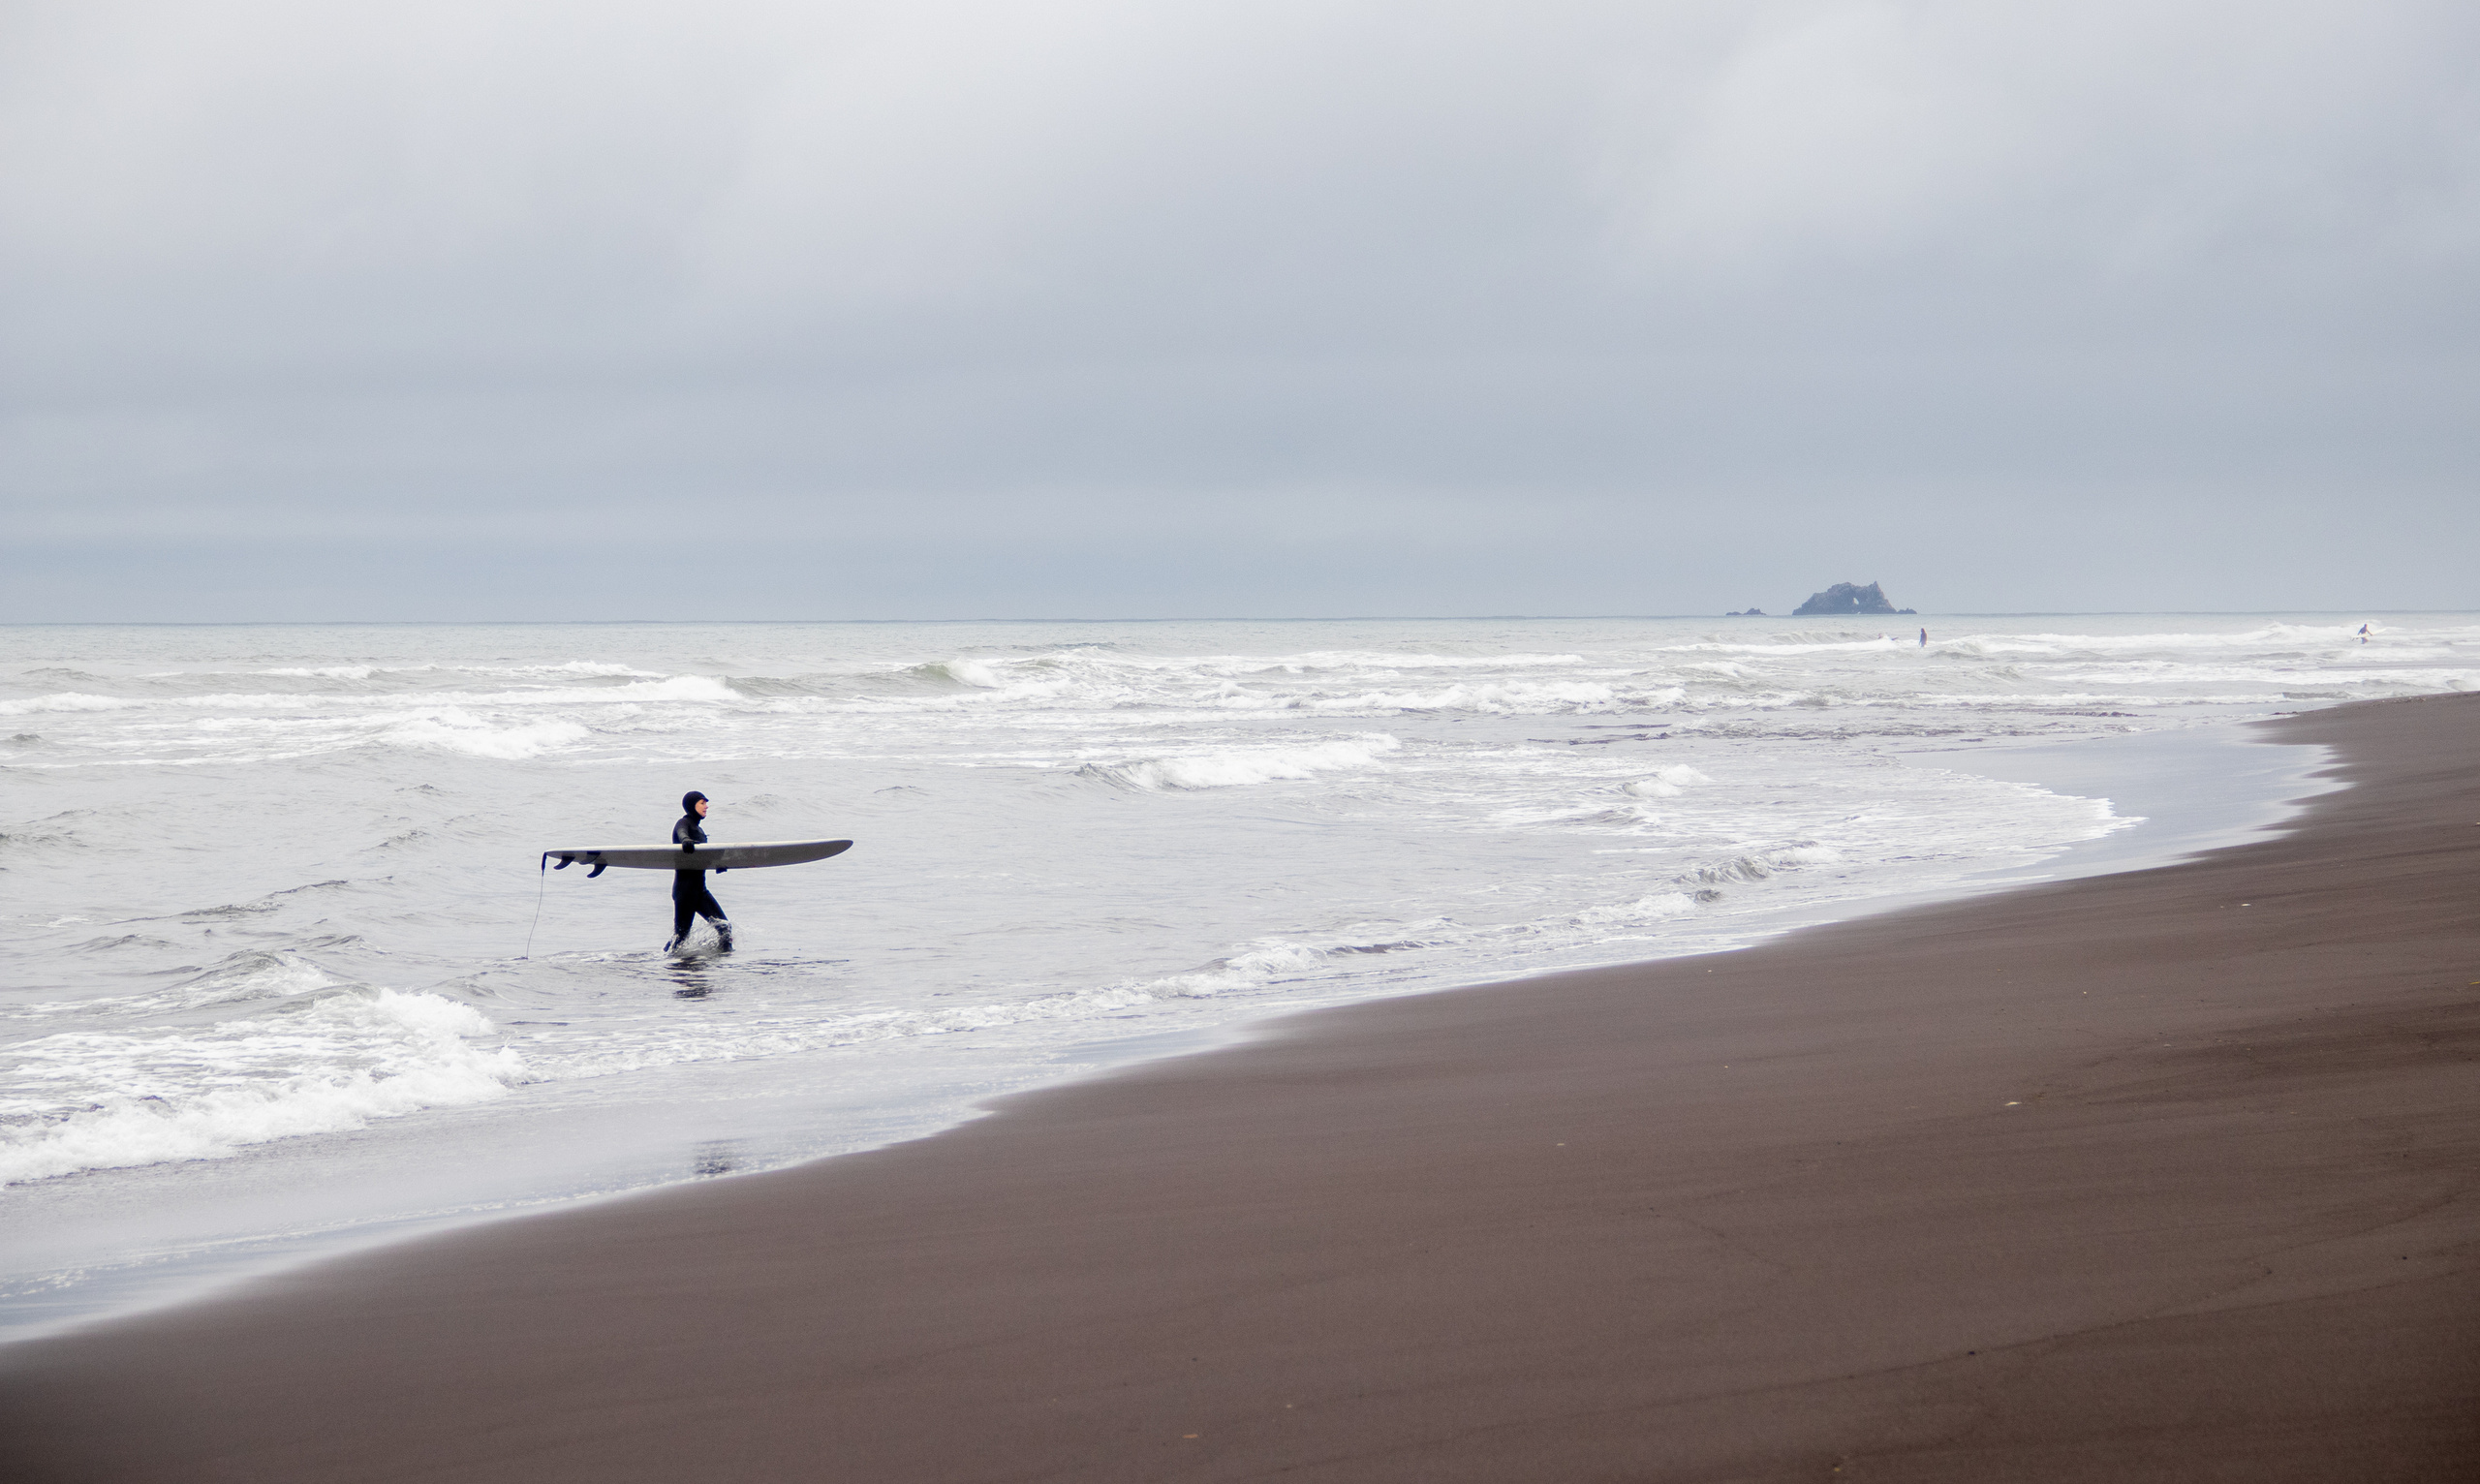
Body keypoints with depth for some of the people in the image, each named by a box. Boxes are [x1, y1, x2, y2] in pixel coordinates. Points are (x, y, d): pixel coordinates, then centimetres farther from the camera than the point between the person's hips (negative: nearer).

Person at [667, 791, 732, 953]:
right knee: (680, 935, -5)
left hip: (700, 889, 8)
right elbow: (682, 834, -34)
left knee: (724, 926, -4)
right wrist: (686, 841, -56)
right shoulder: (684, 824, -9)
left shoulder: (698, 828, 16)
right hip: (684, 889, -8)